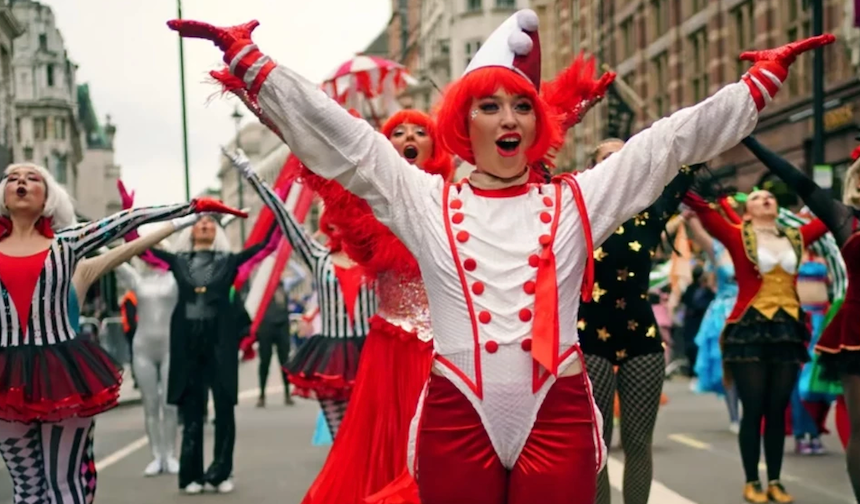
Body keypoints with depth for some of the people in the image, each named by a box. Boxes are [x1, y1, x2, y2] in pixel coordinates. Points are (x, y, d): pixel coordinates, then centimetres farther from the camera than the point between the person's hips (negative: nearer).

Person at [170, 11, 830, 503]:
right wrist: (248, 59, 2)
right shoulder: (425, 202, 8)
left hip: (557, 416, 1)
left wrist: (764, 80, 8)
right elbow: (338, 136, 5)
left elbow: (672, 140, 10)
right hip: (457, 417, 0)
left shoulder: (577, 200, 10)